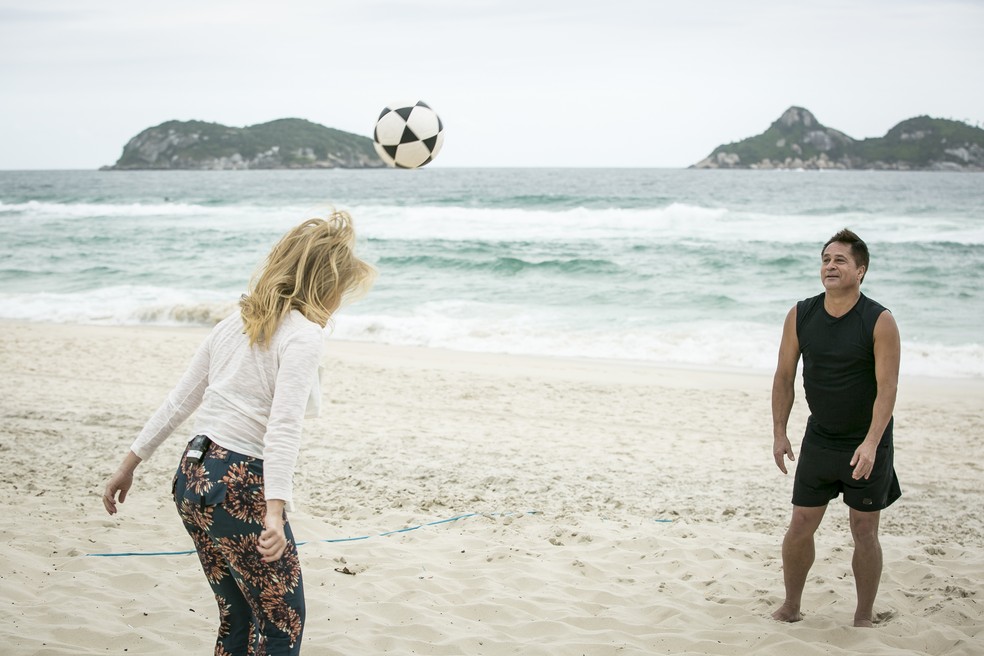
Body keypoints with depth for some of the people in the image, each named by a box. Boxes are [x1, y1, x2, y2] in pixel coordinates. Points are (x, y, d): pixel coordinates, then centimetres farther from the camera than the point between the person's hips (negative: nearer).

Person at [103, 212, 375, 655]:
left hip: (192, 476, 8)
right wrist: (275, 512, -31)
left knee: (238, 618, 20)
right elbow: (284, 427, -23)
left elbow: (178, 402, 16)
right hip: (240, 487, -8)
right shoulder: (304, 335, -10)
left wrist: (130, 464, 21)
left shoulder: (237, 323, 13)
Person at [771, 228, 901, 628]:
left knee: (864, 531, 5)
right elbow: (784, 377, 4)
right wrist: (779, 434, 0)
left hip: (867, 444, -3)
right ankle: (790, 608, 22)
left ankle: (863, 618, 19)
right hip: (819, 440, 3)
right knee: (800, 526, 5)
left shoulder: (879, 322, -14)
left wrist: (870, 443, -28)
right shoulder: (800, 316, -3)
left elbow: (887, 387, -18)